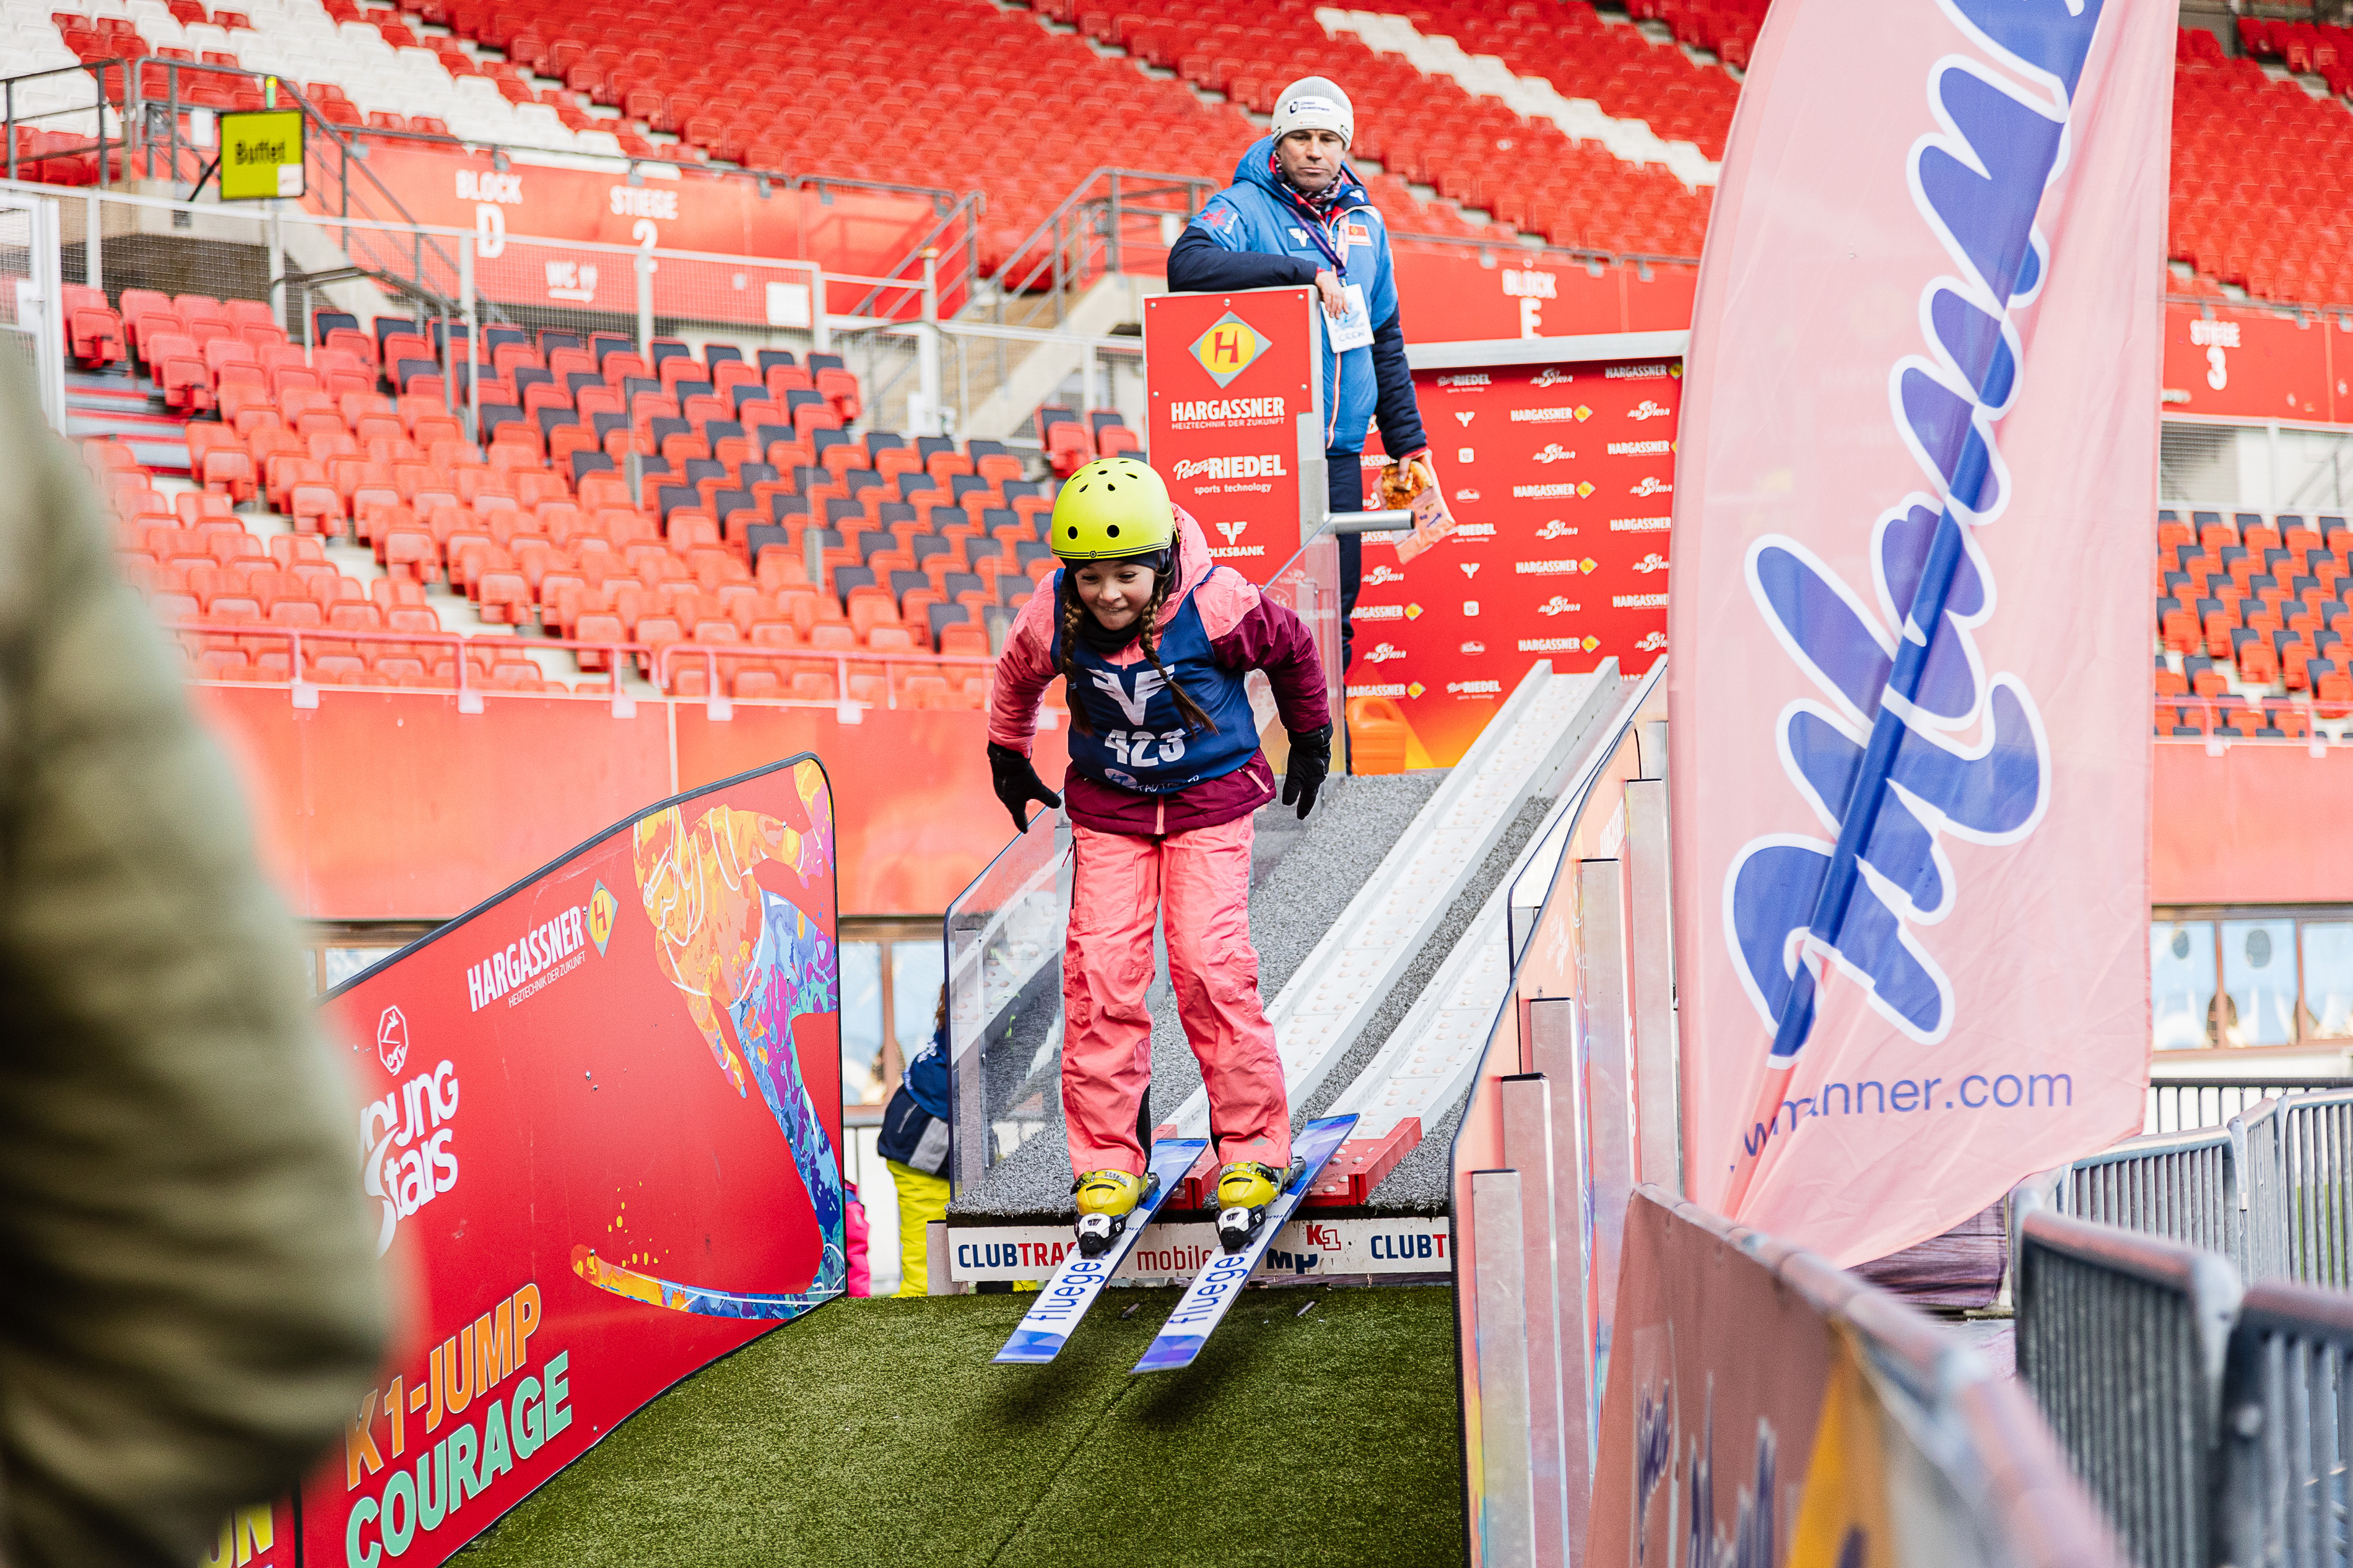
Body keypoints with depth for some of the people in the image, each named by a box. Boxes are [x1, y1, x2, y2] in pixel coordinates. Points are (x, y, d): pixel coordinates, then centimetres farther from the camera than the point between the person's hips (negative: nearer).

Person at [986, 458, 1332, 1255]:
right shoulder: (1052, 620, -15)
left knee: (1212, 966, -13)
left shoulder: (1216, 604, -22)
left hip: (1209, 799, -2)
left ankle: (1252, 1150, 1)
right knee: (1101, 972, -6)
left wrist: (1311, 738, 14)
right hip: (1108, 806, 2)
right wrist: (1009, 758, 25)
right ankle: (1106, 1165, 4)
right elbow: (1017, 676, 9)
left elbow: (1292, 650, -1)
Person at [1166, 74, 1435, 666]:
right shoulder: (1245, 208, -4)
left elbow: (1386, 341, 21)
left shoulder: (1363, 222, 14)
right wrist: (1303, 272, -25)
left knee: (1335, 604, 6)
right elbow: (1188, 266, -25)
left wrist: (1408, 444, 19)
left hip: (1340, 455, 5)